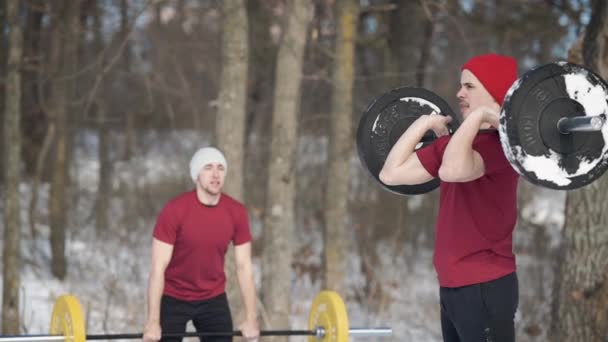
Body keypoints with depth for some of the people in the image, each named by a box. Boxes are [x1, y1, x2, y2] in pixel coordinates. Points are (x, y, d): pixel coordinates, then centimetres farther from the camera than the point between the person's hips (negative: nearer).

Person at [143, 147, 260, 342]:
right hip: (173, 299, -3)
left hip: (213, 299, 4)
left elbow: (244, 267, -4)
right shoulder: (175, 210, -21)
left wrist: (251, 319, -7)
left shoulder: (236, 213, -9)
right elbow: (158, 268, -21)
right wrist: (153, 322, -25)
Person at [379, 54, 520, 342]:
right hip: (453, 286, 10)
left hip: (486, 286, -10)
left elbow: (452, 171, -35)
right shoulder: (456, 142, 13)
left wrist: (478, 115, -25)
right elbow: (392, 173, 13)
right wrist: (424, 123, 15)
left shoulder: (499, 142, -14)